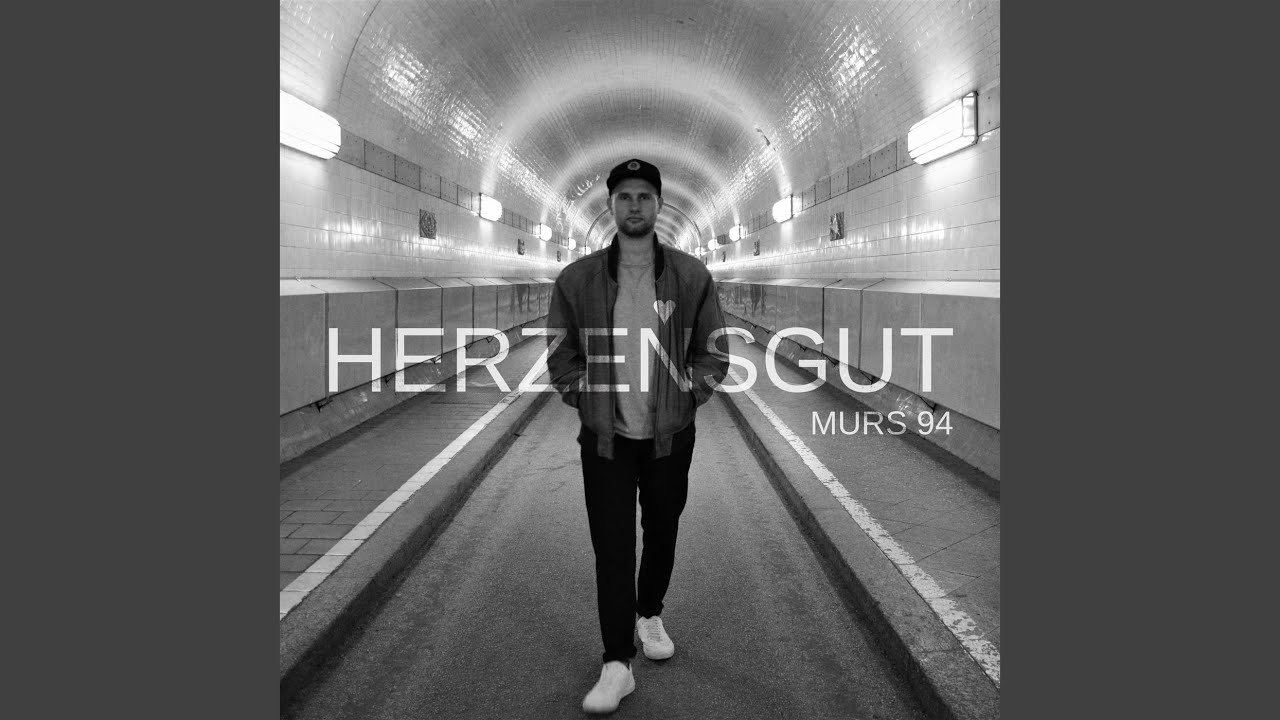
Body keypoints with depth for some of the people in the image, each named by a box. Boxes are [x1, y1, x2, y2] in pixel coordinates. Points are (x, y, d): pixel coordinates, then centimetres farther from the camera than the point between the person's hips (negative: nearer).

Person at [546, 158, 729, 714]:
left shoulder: (692, 276, -2)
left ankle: (649, 614, 43)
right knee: (612, 547, -1)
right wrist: (585, 399, -6)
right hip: (604, 436, -1)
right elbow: (560, 353, 5)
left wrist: (687, 398, -7)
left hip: (669, 435, 1)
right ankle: (617, 664, 9)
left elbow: (713, 353, 3)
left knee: (661, 534, 16)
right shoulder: (576, 279, -3)